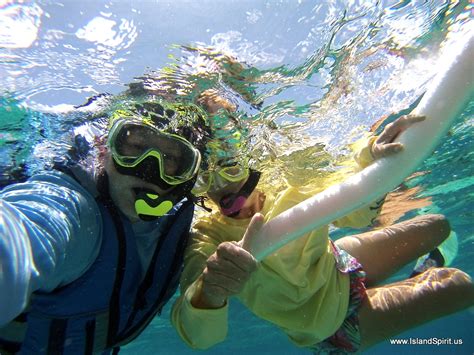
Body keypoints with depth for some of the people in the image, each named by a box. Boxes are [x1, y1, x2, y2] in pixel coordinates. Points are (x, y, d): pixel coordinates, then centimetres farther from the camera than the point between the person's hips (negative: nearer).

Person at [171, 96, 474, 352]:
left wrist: (373, 159, -38)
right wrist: (210, 291, -65)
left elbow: (355, 212, -19)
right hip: (333, 324, -4)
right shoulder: (207, 239, -30)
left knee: (437, 226, 14)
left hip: (339, 263, 4)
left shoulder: (279, 196, -19)